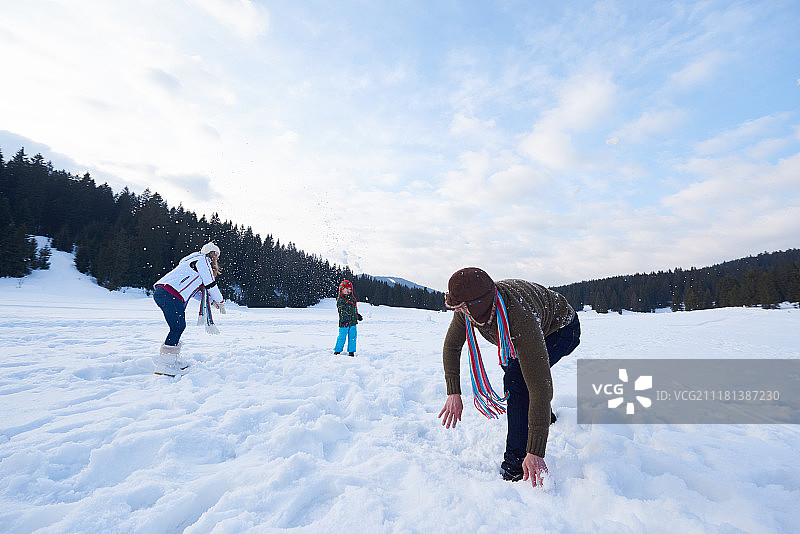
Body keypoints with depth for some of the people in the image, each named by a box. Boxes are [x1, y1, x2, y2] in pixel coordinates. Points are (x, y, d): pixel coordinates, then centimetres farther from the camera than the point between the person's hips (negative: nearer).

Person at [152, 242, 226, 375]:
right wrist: (220, 301, 11)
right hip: (170, 295, -10)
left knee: (179, 327, 14)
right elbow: (210, 284, -2)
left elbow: (194, 290, 32)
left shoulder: (193, 261, 31)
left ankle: (174, 360, 22)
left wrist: (212, 301, 25)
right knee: (178, 328, -10)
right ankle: (164, 365, -11)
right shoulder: (203, 260, 1)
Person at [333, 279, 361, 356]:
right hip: (344, 322, -6)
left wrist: (357, 314, 30)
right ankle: (337, 350, 18)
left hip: (353, 321, 6)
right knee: (342, 336, 0)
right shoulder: (340, 299, -10)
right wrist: (344, 319, -29)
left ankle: (351, 351, 19)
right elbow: (342, 311, -20)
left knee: (352, 336, 8)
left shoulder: (352, 298, 12)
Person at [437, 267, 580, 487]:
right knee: (511, 368, 28)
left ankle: (516, 464, -13)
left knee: (517, 379, -29)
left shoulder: (520, 321, -47)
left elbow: (540, 386, -47)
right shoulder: (467, 307, -27)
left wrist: (535, 452, -45)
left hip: (561, 330, -7)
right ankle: (548, 417, 58)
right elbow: (451, 346, -11)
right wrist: (453, 393, -17)